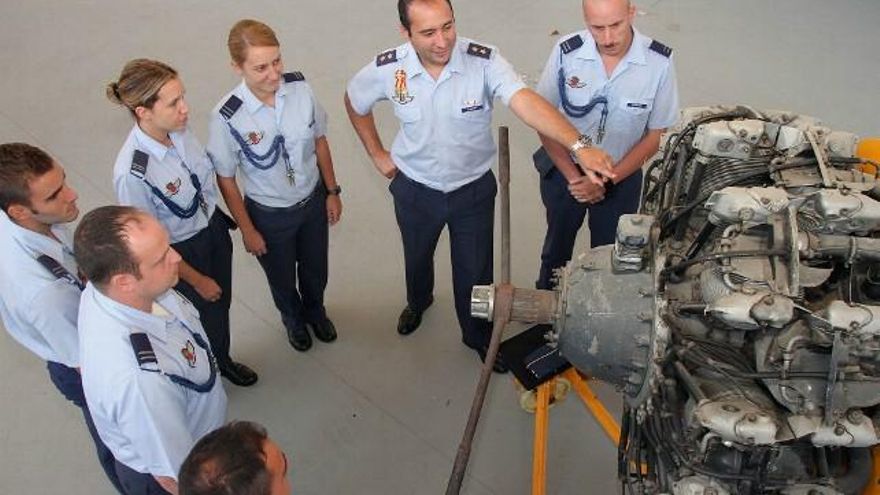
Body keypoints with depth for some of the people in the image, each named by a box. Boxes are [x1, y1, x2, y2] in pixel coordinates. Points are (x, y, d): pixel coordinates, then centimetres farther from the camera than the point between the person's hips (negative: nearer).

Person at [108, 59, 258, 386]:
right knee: (204, 315, 21)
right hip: (182, 254, -5)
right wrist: (197, 280, -11)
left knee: (221, 303, 28)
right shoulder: (132, 174, -36)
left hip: (215, 228, 6)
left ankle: (222, 361, 60)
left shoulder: (178, 128, -19)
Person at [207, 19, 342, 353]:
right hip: (270, 214, -2)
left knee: (315, 270, 28)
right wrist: (247, 230, -7)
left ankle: (315, 311, 62)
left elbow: (320, 140, -5)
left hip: (313, 199, 3)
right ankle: (294, 319, 60)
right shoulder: (227, 117, -29)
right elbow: (226, 179, -15)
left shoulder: (300, 88, -21)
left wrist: (332, 191, 3)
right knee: (282, 279, 25)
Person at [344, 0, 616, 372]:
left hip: (474, 189, -2)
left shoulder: (484, 62, -27)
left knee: (475, 270, 14)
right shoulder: (388, 69, -20)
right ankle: (418, 302, 62)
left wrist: (578, 146, -57)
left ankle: (478, 335, 43)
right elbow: (354, 103, 2)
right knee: (417, 257, 27)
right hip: (415, 190, 2)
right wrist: (377, 154, 1)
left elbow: (526, 103, -43)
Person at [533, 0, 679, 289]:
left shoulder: (659, 62, -21)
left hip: (622, 175, 0)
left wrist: (607, 181, -16)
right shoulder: (566, 52, -21)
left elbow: (656, 134, -10)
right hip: (564, 169, 1)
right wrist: (574, 177, -16)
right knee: (556, 248, 22)